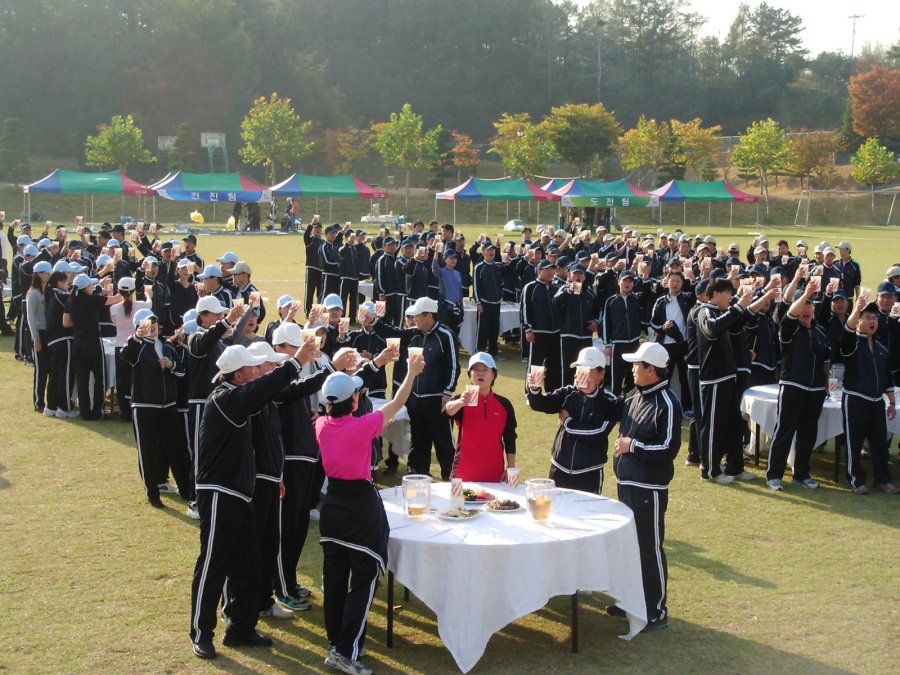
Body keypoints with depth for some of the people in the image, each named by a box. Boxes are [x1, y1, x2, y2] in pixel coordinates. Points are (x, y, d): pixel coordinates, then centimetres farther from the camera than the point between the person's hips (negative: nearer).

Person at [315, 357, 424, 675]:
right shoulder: (362, 426, -19)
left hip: (333, 504, 6)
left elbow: (336, 400, 18)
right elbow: (396, 404, -5)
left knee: (334, 577, 15)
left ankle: (336, 640, 27)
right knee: (364, 580, 0)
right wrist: (412, 373, 11)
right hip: (362, 506, -6)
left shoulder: (322, 425, -4)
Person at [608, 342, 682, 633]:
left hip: (649, 488, -9)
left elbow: (669, 449, -20)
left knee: (650, 548, -1)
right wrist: (620, 444, 7)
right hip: (626, 481, 9)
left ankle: (656, 611, 9)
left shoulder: (667, 404, -17)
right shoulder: (633, 396, 8)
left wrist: (633, 446, -15)